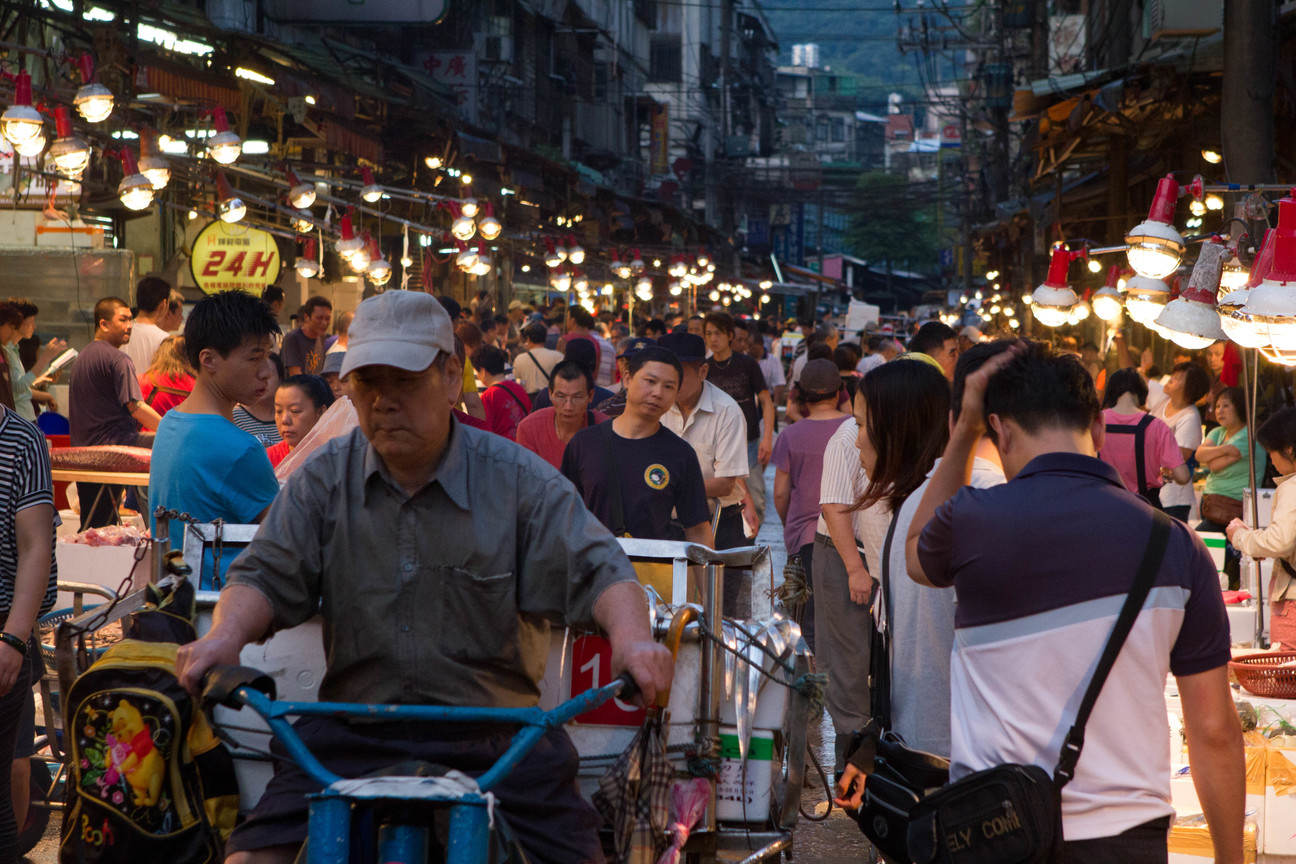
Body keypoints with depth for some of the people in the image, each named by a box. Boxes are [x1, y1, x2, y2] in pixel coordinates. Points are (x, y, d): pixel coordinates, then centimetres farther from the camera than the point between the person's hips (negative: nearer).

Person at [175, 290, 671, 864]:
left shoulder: (519, 480, 2)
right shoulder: (325, 478, 9)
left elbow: (597, 570, -3)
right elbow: (266, 575, 4)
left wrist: (632, 637, -25)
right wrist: (225, 638, -18)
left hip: (498, 738, -1)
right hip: (350, 733, 1)